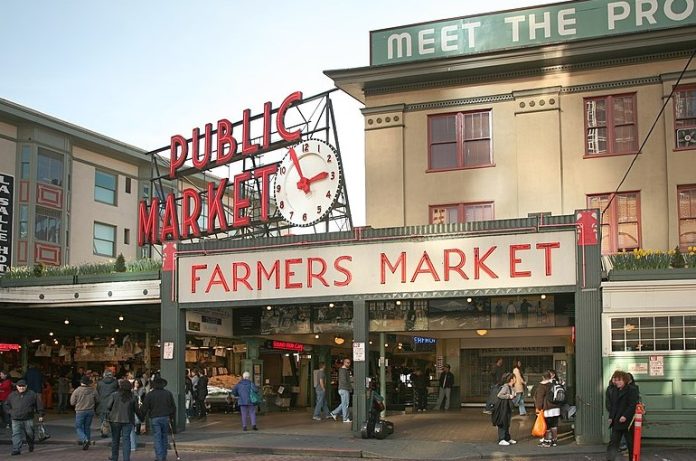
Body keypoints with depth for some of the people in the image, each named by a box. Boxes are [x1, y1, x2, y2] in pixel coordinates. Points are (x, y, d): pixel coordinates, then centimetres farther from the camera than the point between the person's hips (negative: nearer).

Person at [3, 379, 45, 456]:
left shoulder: (32, 394, 1)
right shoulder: (12, 395, 8)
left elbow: (39, 405, 5)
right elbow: (6, 405, 22)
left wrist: (40, 415, 2)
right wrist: (10, 411, 7)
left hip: (28, 419, -1)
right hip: (16, 420, 1)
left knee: (29, 433, 9)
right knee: (16, 435, -8)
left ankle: (31, 446, 34)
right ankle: (16, 450, -7)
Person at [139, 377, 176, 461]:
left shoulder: (149, 395, -4)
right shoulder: (168, 394, 5)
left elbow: (144, 408, -3)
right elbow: (173, 406, 9)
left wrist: (141, 418, 9)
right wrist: (171, 415, 23)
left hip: (154, 419, -2)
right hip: (165, 418, 3)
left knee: (157, 439, -1)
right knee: (165, 437, 11)